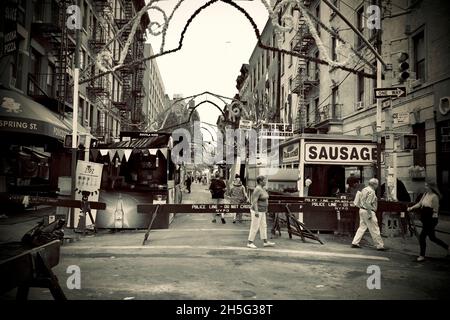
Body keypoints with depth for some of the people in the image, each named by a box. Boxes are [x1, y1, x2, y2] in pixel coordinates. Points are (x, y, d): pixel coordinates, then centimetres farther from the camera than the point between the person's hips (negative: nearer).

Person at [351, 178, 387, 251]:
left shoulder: (364, 189, 13)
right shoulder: (371, 191, -15)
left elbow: (359, 201, 16)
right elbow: (368, 203, -22)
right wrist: (370, 214, -21)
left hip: (362, 210, 9)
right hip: (367, 211, -9)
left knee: (362, 227, 13)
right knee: (374, 230, -1)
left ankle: (355, 243, 11)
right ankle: (379, 246, 6)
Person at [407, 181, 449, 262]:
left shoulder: (434, 197, -17)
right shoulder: (425, 194, 7)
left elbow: (435, 211, -16)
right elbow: (419, 204, 14)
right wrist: (412, 208, 3)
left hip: (431, 220, -9)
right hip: (425, 220, 9)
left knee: (422, 237, -3)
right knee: (432, 237, 16)